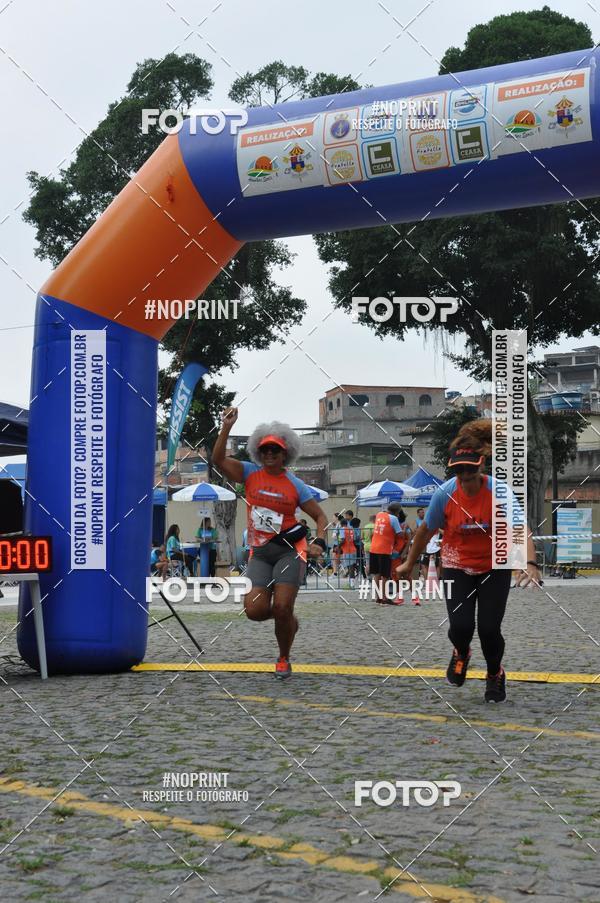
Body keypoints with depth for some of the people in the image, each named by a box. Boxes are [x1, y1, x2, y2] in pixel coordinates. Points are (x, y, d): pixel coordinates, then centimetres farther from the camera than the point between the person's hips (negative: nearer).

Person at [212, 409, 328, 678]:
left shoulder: (295, 484, 2)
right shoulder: (250, 473, 4)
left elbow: (320, 516, 7)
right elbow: (218, 460, -11)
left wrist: (319, 543, -11)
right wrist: (226, 426, -19)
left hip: (289, 549, -2)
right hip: (259, 552, 2)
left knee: (282, 608, -14)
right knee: (255, 610, -14)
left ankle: (284, 659, 14)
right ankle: (288, 620, 23)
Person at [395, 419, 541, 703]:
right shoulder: (445, 493, -17)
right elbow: (426, 530, -1)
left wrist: (530, 564, -49)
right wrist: (409, 563, 10)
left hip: (494, 567, -1)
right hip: (457, 566, 1)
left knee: (489, 628, -9)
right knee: (461, 626, -14)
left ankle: (495, 675, 25)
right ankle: (461, 654, 27)